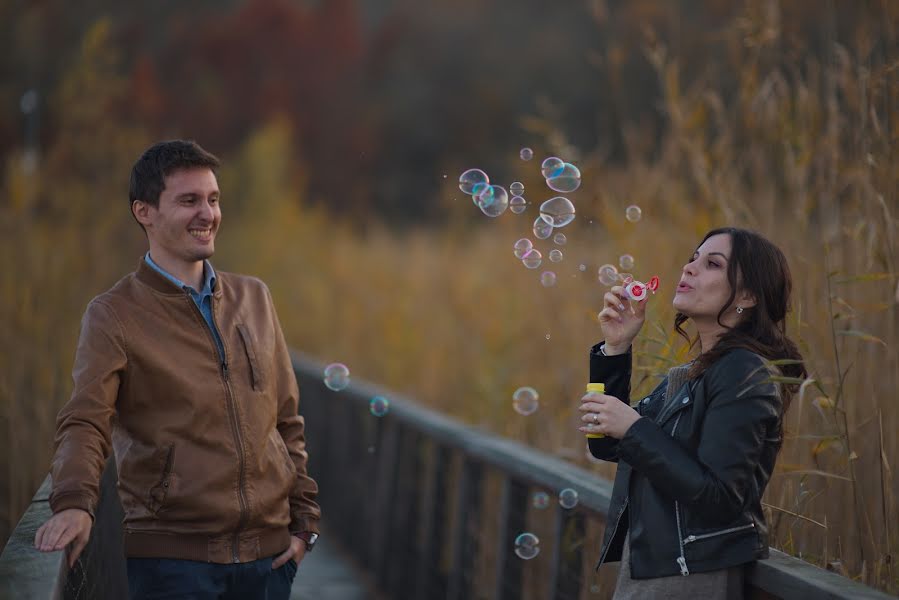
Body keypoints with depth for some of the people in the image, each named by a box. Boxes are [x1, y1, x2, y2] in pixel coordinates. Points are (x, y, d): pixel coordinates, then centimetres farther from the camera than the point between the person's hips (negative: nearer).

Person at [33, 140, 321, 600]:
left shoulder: (253, 298, 13)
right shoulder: (113, 315, -2)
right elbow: (85, 421, -14)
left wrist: (304, 518, 9)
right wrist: (74, 503, -32)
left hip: (269, 552, 4)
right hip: (173, 556, -4)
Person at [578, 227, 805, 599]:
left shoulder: (745, 374, -15)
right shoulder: (687, 376, 11)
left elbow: (720, 499, -23)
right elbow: (606, 446, 15)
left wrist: (633, 427, -20)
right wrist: (616, 348, 6)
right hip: (645, 568, 8)